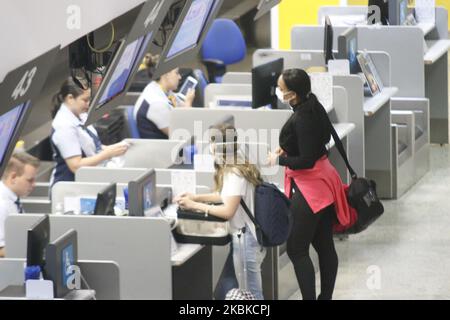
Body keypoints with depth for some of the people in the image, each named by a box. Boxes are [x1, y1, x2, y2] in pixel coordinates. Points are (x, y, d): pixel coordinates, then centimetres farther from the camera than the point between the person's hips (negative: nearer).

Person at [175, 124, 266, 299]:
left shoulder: (235, 174, -21)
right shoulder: (238, 168, 9)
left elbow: (228, 211, -24)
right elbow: (227, 196, 24)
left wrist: (195, 206, -16)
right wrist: (196, 198, 15)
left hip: (245, 239, -10)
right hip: (240, 237, 10)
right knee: (223, 292, 14)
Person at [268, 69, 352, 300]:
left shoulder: (301, 119, -24)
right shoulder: (313, 105, 2)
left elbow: (306, 161, -24)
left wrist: (279, 160, -10)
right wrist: (287, 149, 9)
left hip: (309, 186, -10)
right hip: (322, 180, 10)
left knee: (296, 250, -3)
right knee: (324, 245, 16)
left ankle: (310, 298, -2)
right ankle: (326, 297, 25)